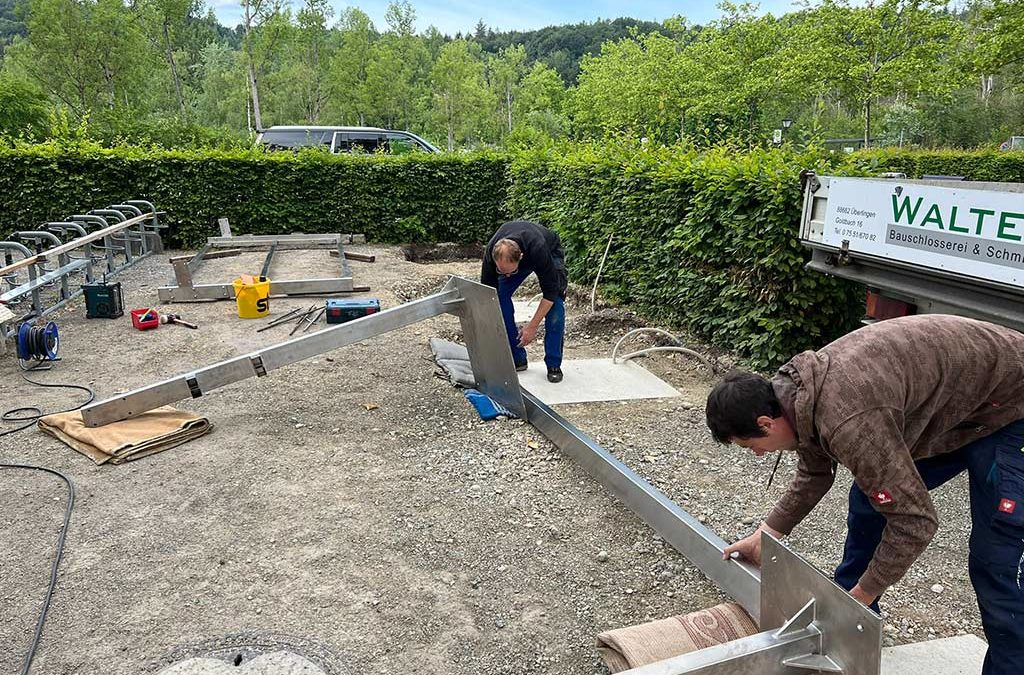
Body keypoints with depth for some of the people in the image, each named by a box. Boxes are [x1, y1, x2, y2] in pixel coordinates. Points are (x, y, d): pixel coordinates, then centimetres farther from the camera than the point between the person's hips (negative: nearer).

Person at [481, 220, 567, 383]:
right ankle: (517, 358, -2)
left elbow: (550, 292, -33)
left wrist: (533, 326, -31)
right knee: (500, 296, -13)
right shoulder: (491, 253, -37)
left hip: (550, 251, -3)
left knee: (555, 301, -20)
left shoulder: (538, 250, -46)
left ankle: (553, 365, -8)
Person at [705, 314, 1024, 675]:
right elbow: (813, 474, 9)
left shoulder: (846, 421, -37)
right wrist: (765, 534, 4)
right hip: (943, 404, 9)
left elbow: (914, 520, -30)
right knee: (867, 502, 11)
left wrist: (862, 596, -18)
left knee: (994, 562, -11)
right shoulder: (797, 390, -8)